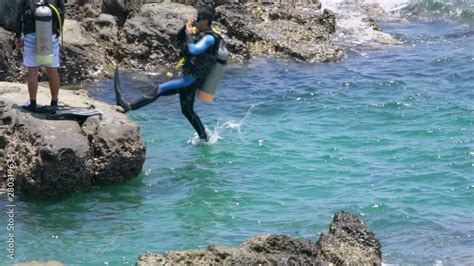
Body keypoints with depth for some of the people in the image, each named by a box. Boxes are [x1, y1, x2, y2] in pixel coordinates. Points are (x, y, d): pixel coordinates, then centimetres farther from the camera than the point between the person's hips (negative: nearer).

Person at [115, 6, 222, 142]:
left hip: (192, 80, -10)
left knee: (159, 90, -18)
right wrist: (185, 27, 6)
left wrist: (189, 34, -20)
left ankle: (128, 106, -23)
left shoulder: (210, 38, -16)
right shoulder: (199, 34, 12)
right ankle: (204, 137, 28)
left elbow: (194, 50, -32)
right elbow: (179, 42, 21)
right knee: (187, 111, 19)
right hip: (187, 78, 10)